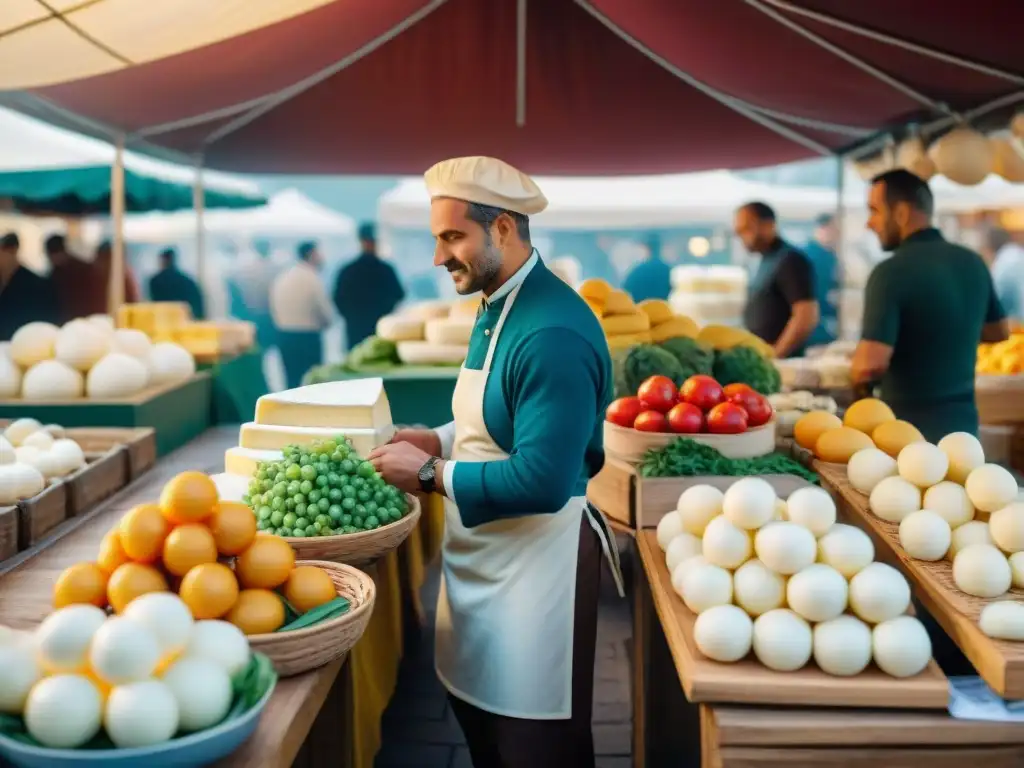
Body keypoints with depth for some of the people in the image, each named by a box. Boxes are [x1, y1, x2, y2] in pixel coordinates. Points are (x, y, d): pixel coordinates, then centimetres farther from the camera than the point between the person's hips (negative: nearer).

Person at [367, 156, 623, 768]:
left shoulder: (552, 333, -26)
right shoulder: (498, 307, 6)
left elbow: (543, 481, -30)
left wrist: (430, 475, -20)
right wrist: (440, 441, 3)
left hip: (536, 560, -9)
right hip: (485, 556, 10)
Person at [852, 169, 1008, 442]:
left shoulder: (892, 271, -19)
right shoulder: (973, 262, 4)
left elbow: (870, 366, -26)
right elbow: (998, 331, 20)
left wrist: (858, 368, -5)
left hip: (910, 428, -7)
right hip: (962, 422, 7)